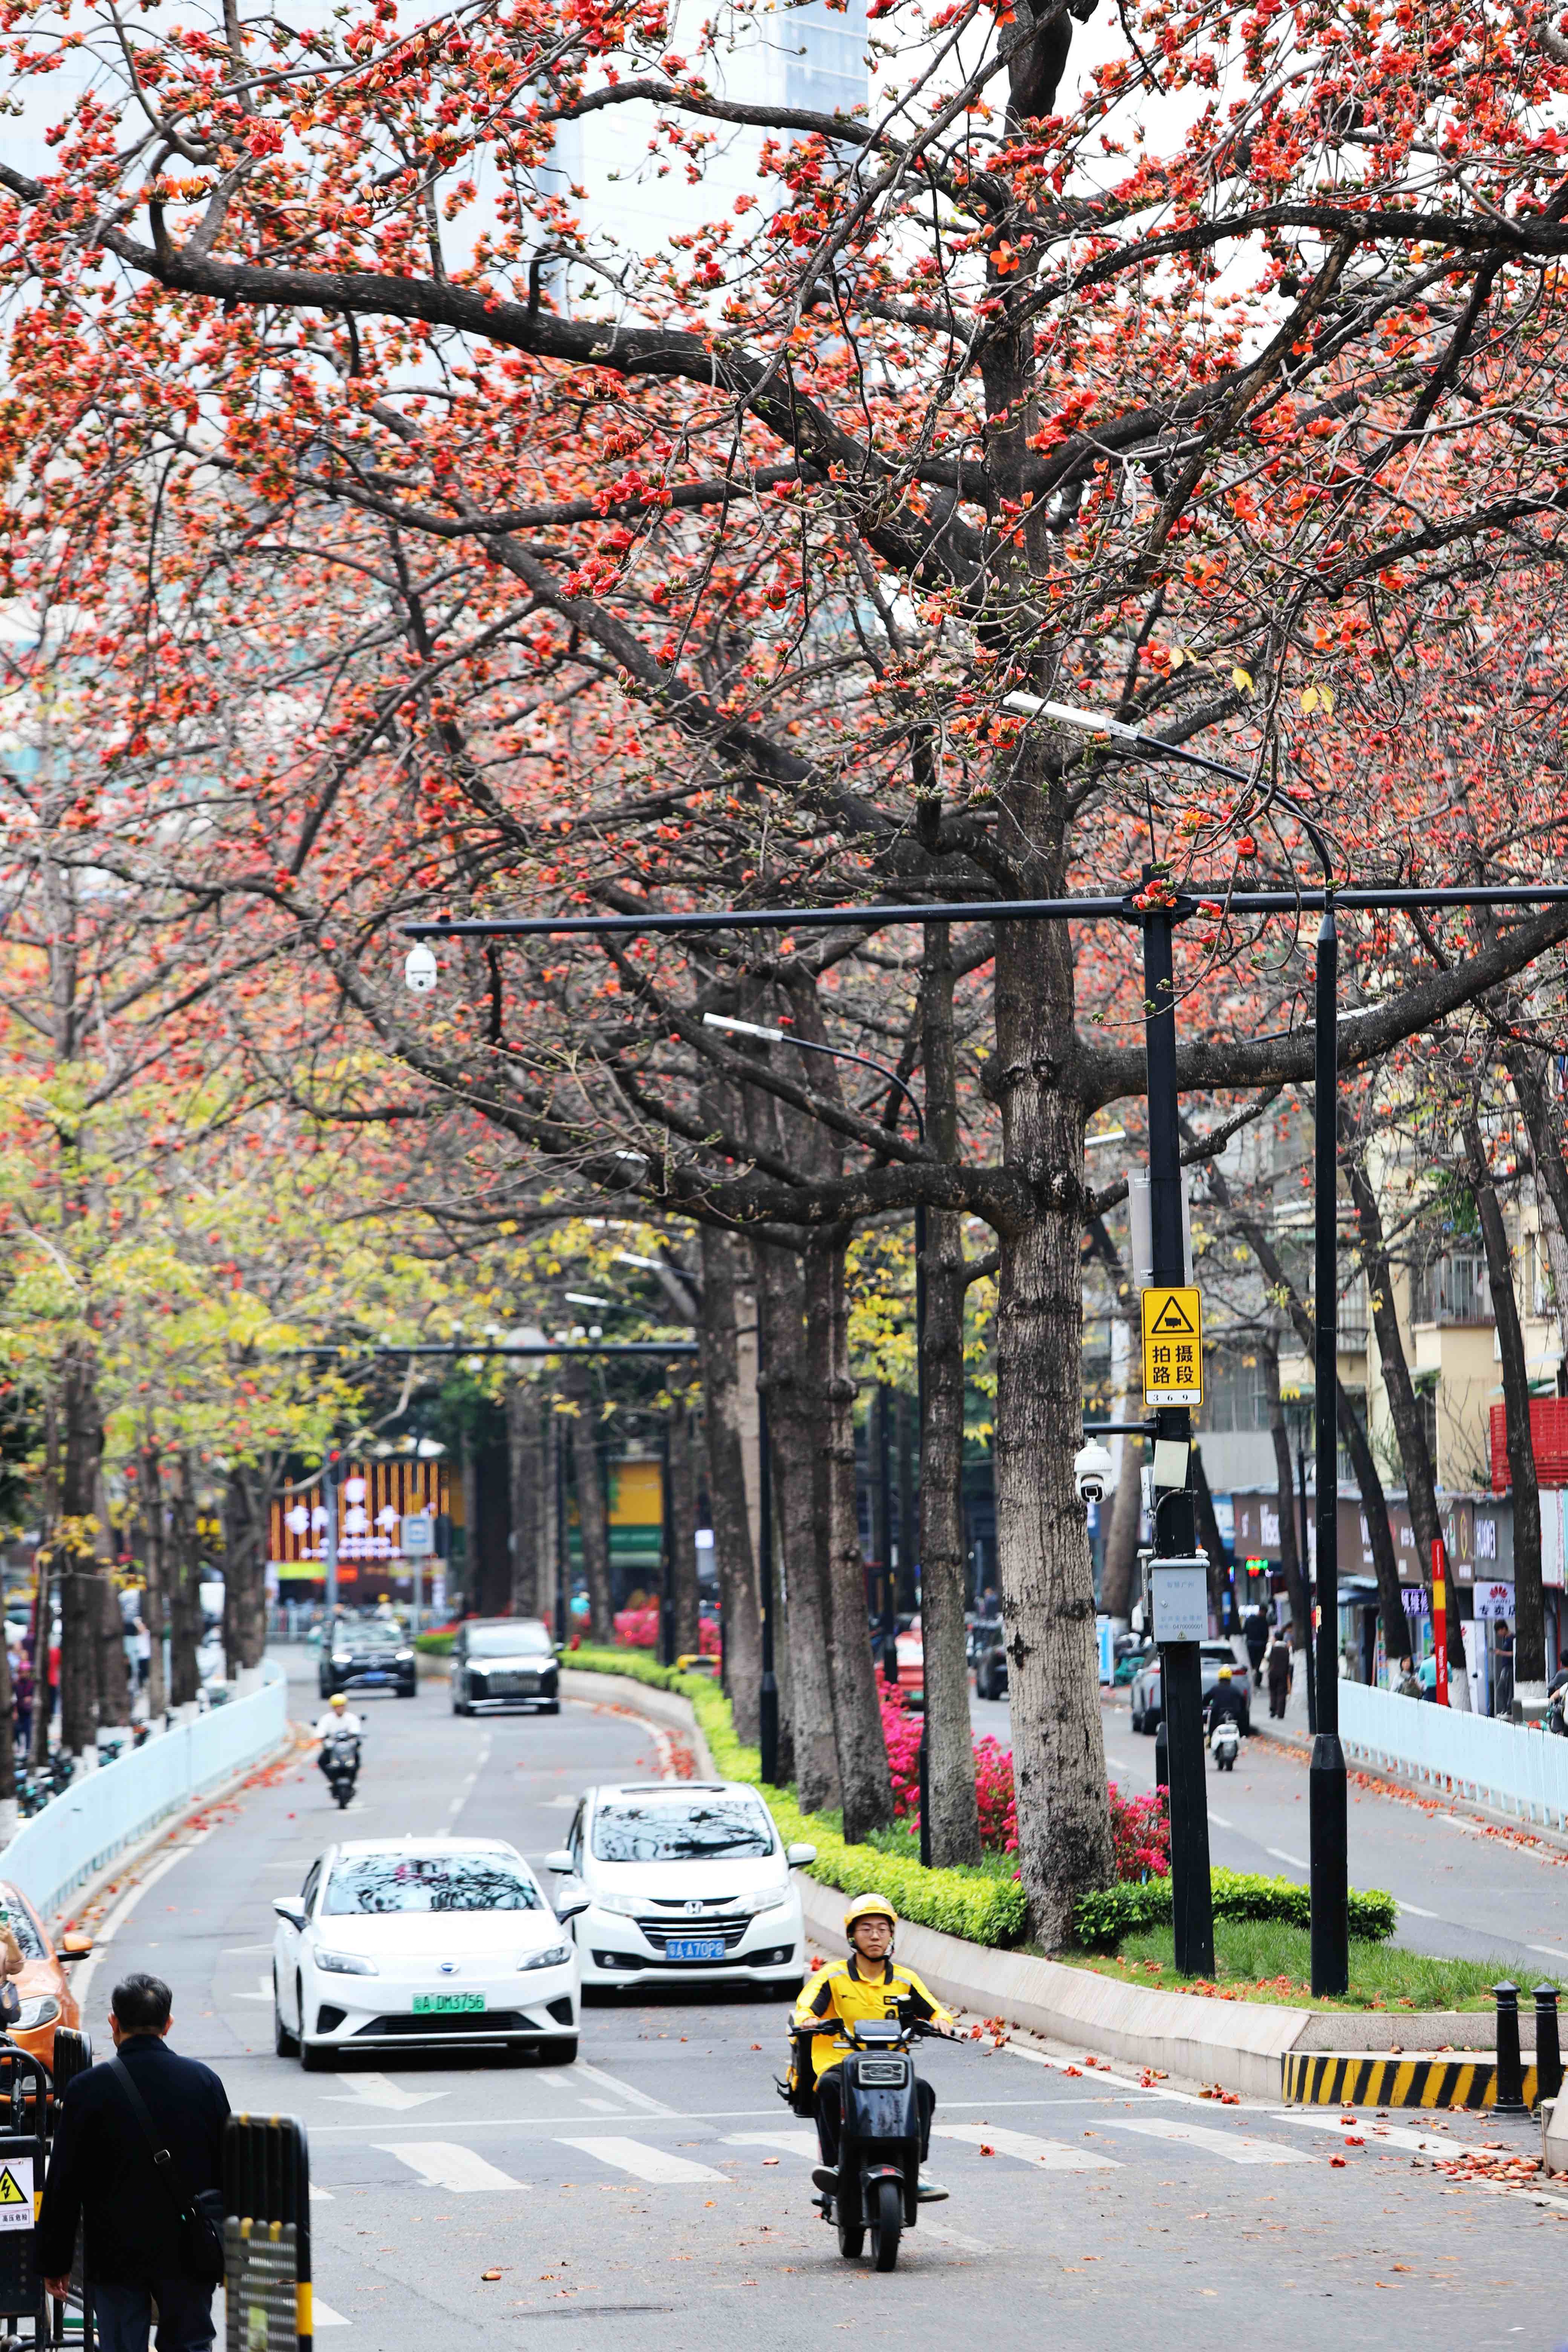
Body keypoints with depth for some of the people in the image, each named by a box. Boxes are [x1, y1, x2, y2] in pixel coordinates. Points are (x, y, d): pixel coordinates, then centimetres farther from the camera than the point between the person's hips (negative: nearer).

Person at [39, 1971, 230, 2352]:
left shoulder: (87, 2089, -9)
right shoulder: (204, 2081, -1)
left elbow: (62, 2186, -5)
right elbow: (228, 2173, 6)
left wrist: (55, 2262, 3)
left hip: (115, 2255, -2)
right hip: (189, 2250, 2)